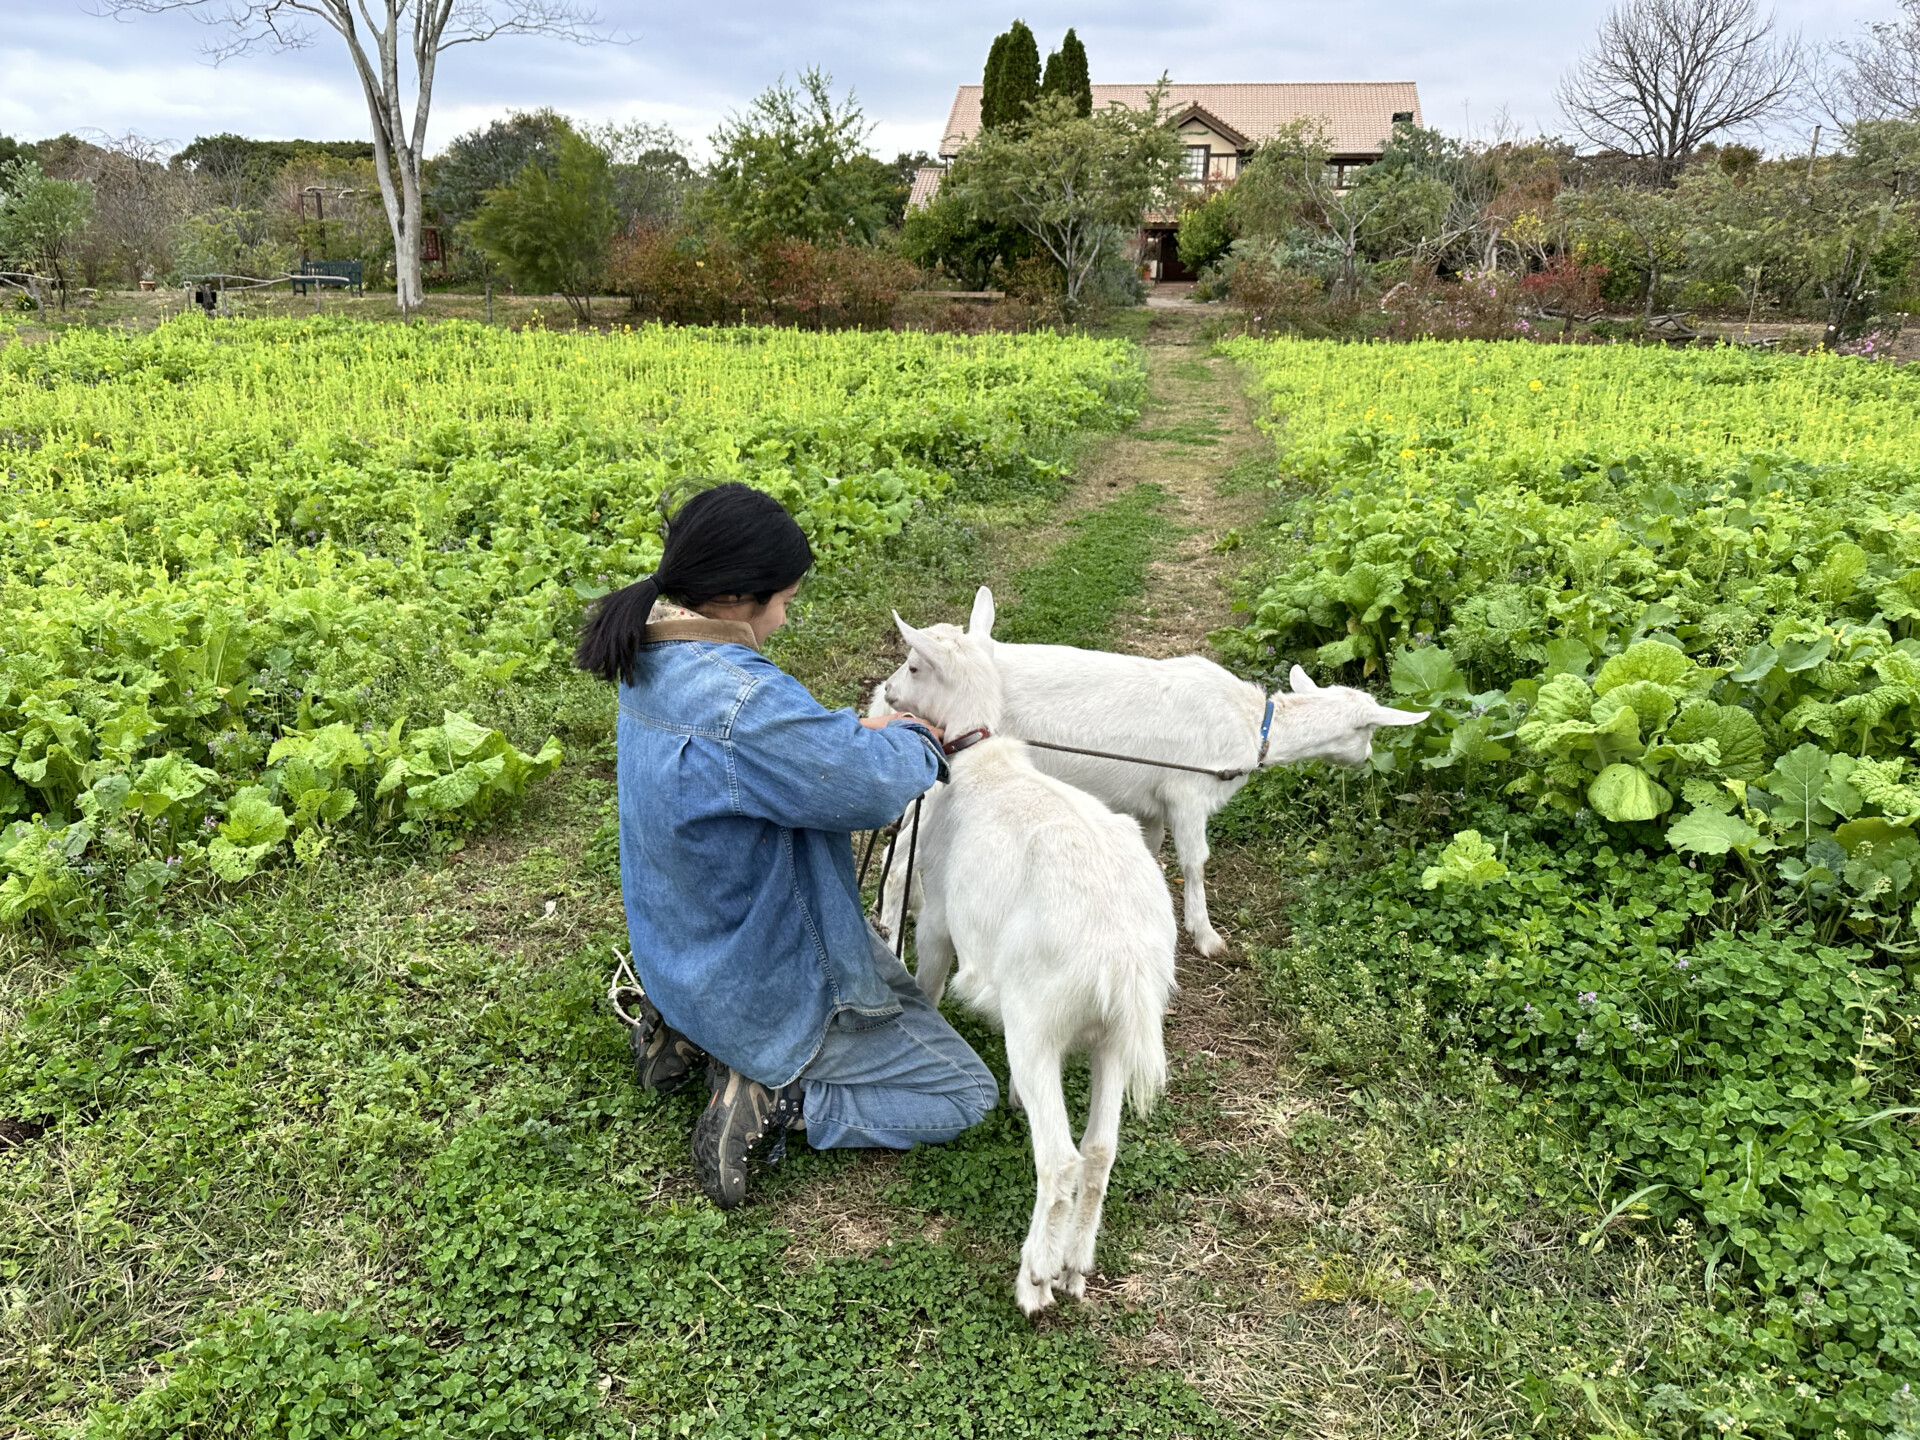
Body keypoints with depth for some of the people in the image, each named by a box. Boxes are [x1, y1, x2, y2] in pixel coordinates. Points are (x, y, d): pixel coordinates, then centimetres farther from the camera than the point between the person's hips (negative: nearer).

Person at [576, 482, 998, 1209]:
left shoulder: (655, 661, -5)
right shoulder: (740, 701, -36)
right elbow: (872, 784, -30)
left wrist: (873, 731, -6)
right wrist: (914, 739, -8)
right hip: (766, 981, -9)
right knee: (967, 1093, 6)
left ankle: (684, 1032, 19)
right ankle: (769, 1099, -6)